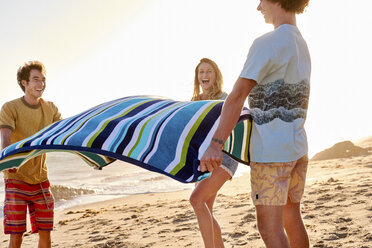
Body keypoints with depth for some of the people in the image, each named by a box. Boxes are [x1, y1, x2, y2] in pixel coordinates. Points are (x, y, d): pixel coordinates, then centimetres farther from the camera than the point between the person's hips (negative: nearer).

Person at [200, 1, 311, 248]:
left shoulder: (266, 44, -14)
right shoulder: (302, 46, 12)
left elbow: (237, 96, -21)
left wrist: (216, 144, -24)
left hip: (271, 151, -8)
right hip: (298, 148, 9)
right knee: (292, 218, 19)